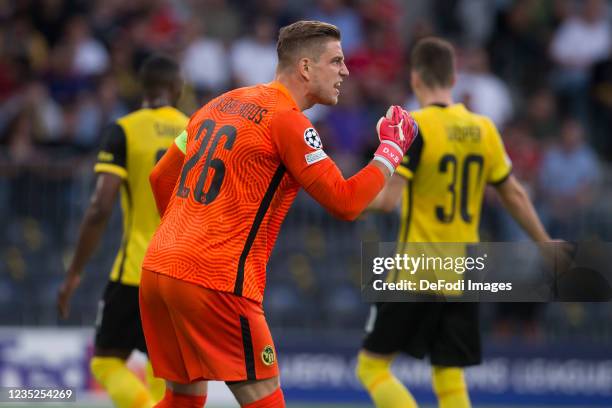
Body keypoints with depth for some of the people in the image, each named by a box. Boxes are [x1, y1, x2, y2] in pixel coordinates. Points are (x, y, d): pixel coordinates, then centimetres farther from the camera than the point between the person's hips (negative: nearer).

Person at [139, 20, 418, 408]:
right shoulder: (287, 119, -8)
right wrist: (392, 148, 1)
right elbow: (345, 203, -11)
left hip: (157, 268, 8)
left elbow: (161, 179, 23)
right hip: (215, 281, -8)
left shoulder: (223, 103, 17)